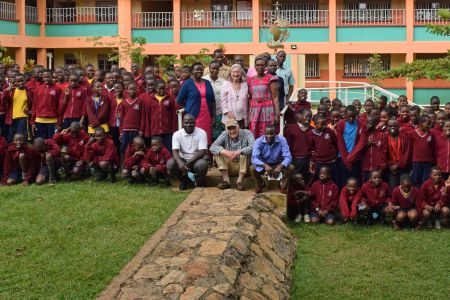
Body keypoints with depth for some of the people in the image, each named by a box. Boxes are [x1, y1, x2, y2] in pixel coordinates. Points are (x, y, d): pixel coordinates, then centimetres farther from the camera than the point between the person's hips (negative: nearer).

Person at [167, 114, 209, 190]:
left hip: (196, 160, -2)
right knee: (170, 163, -27)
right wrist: (180, 163, -39)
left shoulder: (201, 133, -10)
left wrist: (187, 164, -27)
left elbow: (202, 152, -18)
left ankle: (200, 181, -1)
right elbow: (175, 151, -17)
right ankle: (184, 180, 3)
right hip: (183, 160, 2)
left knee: (202, 164, -36)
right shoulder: (177, 134, -4)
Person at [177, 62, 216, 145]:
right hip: (193, 117, -4)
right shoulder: (187, 83, 0)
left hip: (207, 117, 4)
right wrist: (190, 107, 7)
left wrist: (213, 116, 6)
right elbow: (179, 100, 1)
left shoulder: (207, 83, 13)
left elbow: (213, 101, 13)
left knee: (206, 140, 0)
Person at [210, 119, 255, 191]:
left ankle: (239, 181, -26)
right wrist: (225, 152, -35)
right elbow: (212, 147, -17)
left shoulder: (246, 133, -9)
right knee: (218, 151, -16)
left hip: (243, 166, -3)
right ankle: (226, 180, -19)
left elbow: (253, 147, -28)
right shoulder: (224, 135, -2)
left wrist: (238, 152, -41)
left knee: (245, 152, -29)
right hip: (229, 167, 3)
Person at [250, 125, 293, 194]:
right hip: (264, 165, 0)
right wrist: (265, 165, -48)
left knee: (291, 168, -27)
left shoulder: (282, 140, -21)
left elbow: (288, 157, -24)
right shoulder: (258, 141, -21)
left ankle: (283, 185, 2)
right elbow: (254, 158, -29)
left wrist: (280, 167, -44)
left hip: (278, 164, 0)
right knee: (252, 168, -29)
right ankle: (260, 184, 4)